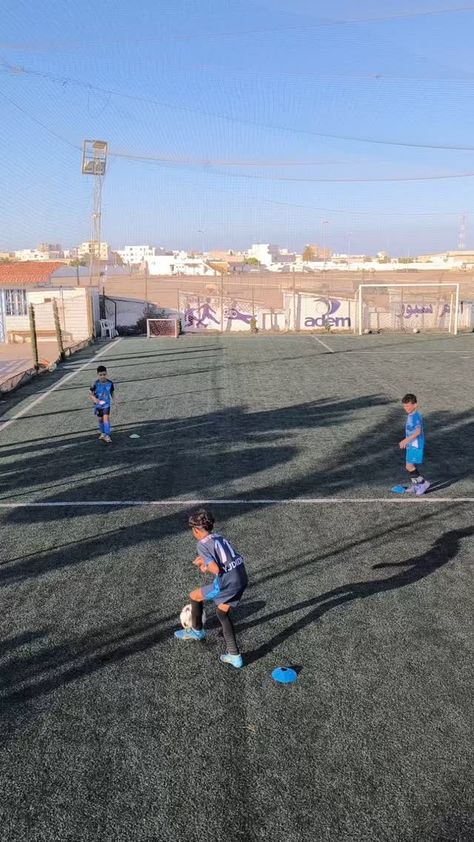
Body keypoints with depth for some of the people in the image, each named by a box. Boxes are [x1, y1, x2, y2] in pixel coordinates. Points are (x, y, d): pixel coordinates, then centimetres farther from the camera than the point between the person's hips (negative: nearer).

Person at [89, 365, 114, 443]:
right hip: (98, 404, 1)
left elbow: (112, 392, 4)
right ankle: (102, 433, 33)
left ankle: (107, 435, -13)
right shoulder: (95, 384, -14)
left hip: (106, 404, -1)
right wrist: (94, 399, -22)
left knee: (106, 418, -15)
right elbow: (90, 393, -5)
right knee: (100, 419, 14)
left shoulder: (110, 383, -11)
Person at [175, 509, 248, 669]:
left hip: (227, 582, -8)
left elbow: (216, 569, -17)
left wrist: (206, 568, 5)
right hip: (241, 579, 8)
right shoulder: (219, 537, 15)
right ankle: (234, 656, 24)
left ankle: (197, 631, 39)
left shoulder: (203, 544, -8)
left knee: (194, 596, 15)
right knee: (223, 613, 25)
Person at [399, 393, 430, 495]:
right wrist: (406, 442, 27)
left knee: (409, 466, -13)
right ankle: (414, 485, 25)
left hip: (416, 445, -10)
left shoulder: (416, 416, -18)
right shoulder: (410, 415, 13)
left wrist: (405, 440, -31)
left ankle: (424, 483, -3)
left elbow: (418, 431, -28)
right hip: (411, 445, 10)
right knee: (412, 466, 14)